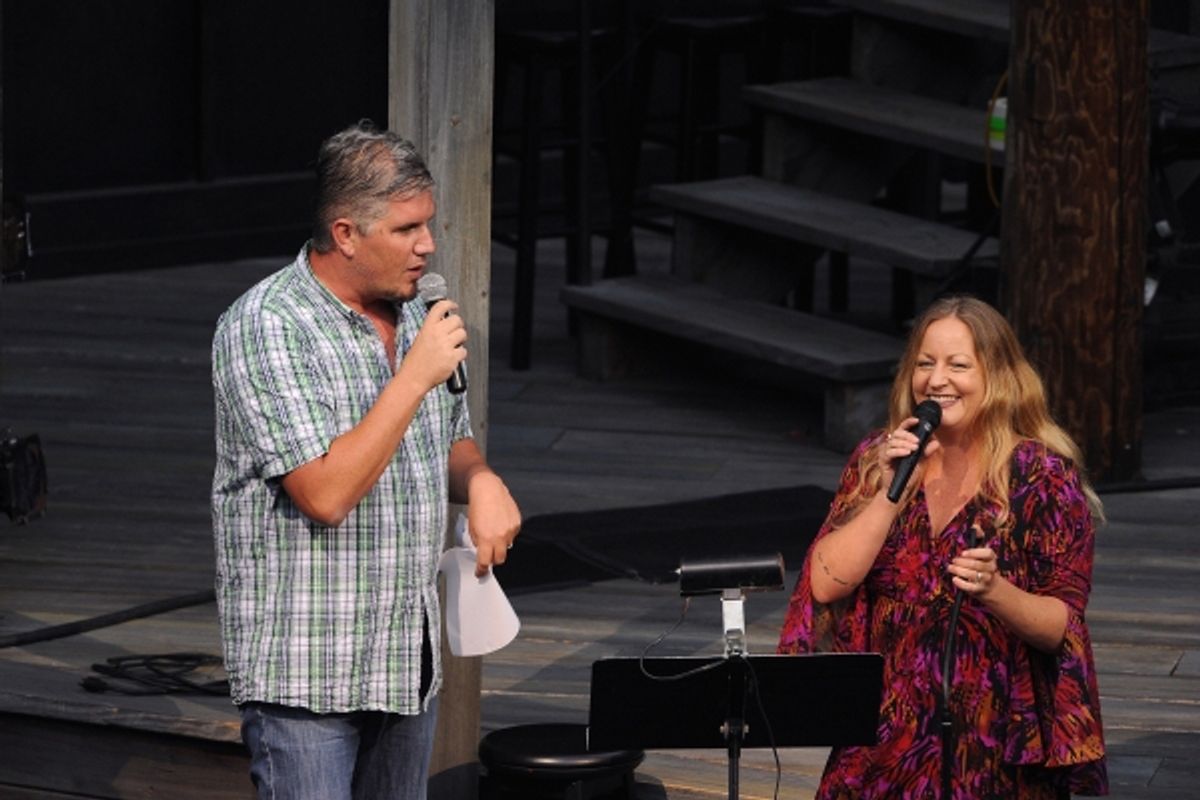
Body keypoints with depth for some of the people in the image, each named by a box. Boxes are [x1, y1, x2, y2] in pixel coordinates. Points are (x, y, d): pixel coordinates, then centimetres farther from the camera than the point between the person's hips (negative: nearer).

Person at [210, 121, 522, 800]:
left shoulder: (409, 314, 11)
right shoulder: (265, 329, -15)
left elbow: (451, 444, 24)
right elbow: (326, 495, -24)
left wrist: (481, 481, -1)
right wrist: (417, 374, -20)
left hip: (409, 665, 8)